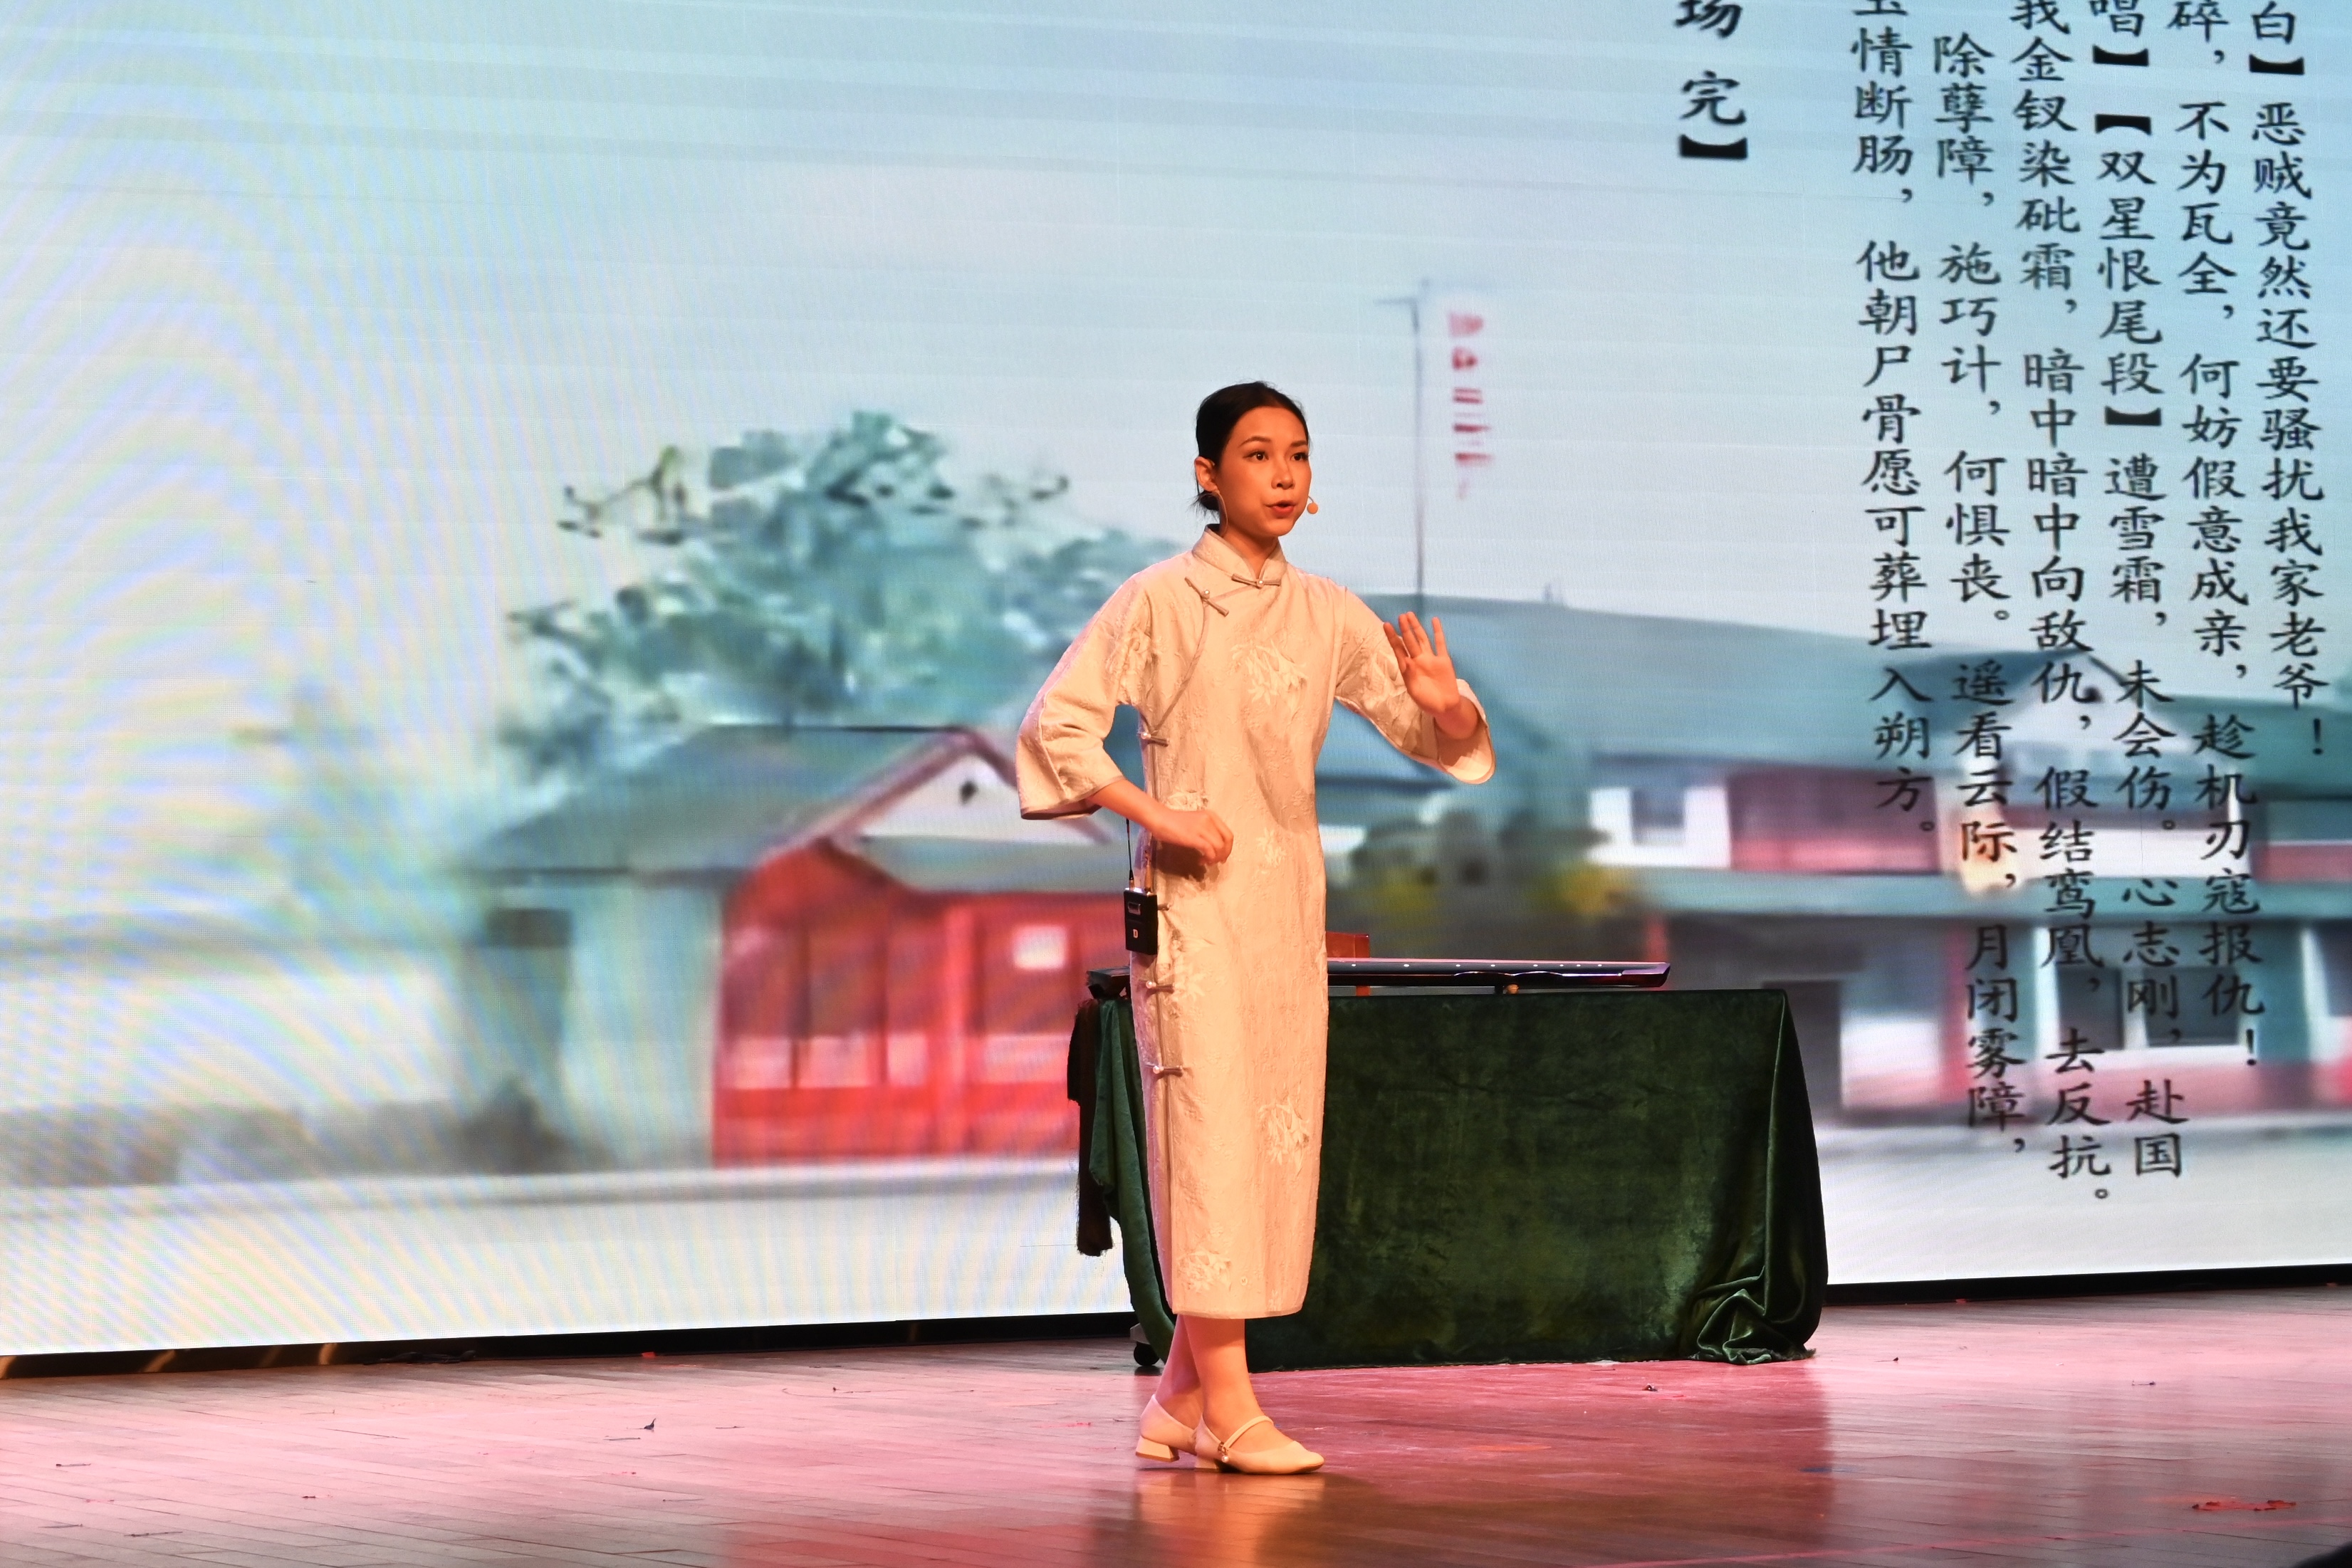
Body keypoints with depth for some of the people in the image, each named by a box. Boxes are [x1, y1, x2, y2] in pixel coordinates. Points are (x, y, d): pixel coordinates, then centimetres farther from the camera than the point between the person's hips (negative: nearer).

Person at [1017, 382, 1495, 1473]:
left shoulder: (1327, 614, 10)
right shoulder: (1159, 600, -3)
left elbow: (1440, 738, 11)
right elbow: (1057, 726, -6)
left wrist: (1445, 703, -12)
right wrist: (1157, 814, -16)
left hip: (1290, 895, 6)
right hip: (1191, 893, -5)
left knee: (1279, 1137, 5)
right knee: (1209, 1124, -11)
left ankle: (1180, 1400, 15)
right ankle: (1229, 1408, -10)